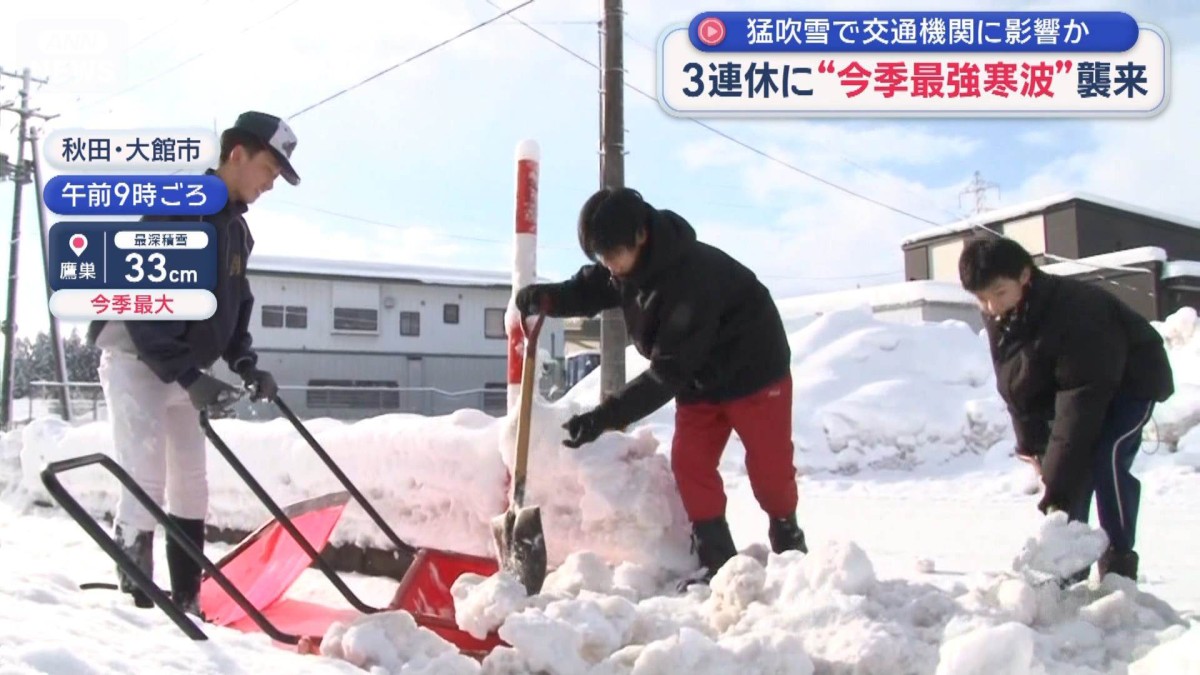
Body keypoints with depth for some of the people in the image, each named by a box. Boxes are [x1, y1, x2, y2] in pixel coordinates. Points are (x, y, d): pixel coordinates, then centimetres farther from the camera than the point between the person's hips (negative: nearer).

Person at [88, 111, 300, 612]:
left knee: (191, 484, 9)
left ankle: (187, 600, 17)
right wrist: (189, 376, -31)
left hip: (183, 366, 9)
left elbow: (233, 306, 17)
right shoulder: (175, 207, -20)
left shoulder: (236, 227, 8)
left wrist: (245, 363, 2)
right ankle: (135, 601, -9)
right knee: (146, 482, -14)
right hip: (136, 358, -9)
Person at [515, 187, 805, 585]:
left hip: (753, 370, -7)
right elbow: (587, 291, 3)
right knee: (689, 463, -3)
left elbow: (669, 370, -37)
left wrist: (606, 417, -39)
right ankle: (717, 559, 3)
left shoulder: (692, 275, -38)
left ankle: (788, 544, 26)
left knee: (768, 463, 2)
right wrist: (544, 297, -21)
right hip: (698, 377, 7)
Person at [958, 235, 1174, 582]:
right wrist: (1031, 443, -10)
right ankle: (1069, 569, 5)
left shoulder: (1077, 313, -38)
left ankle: (1119, 566, -15)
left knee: (1104, 457, -26)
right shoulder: (999, 320, -15)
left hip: (1132, 382, -7)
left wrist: (1056, 490, -43)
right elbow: (1016, 387, -1)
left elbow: (1080, 400, -41)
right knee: (1062, 465, -4)